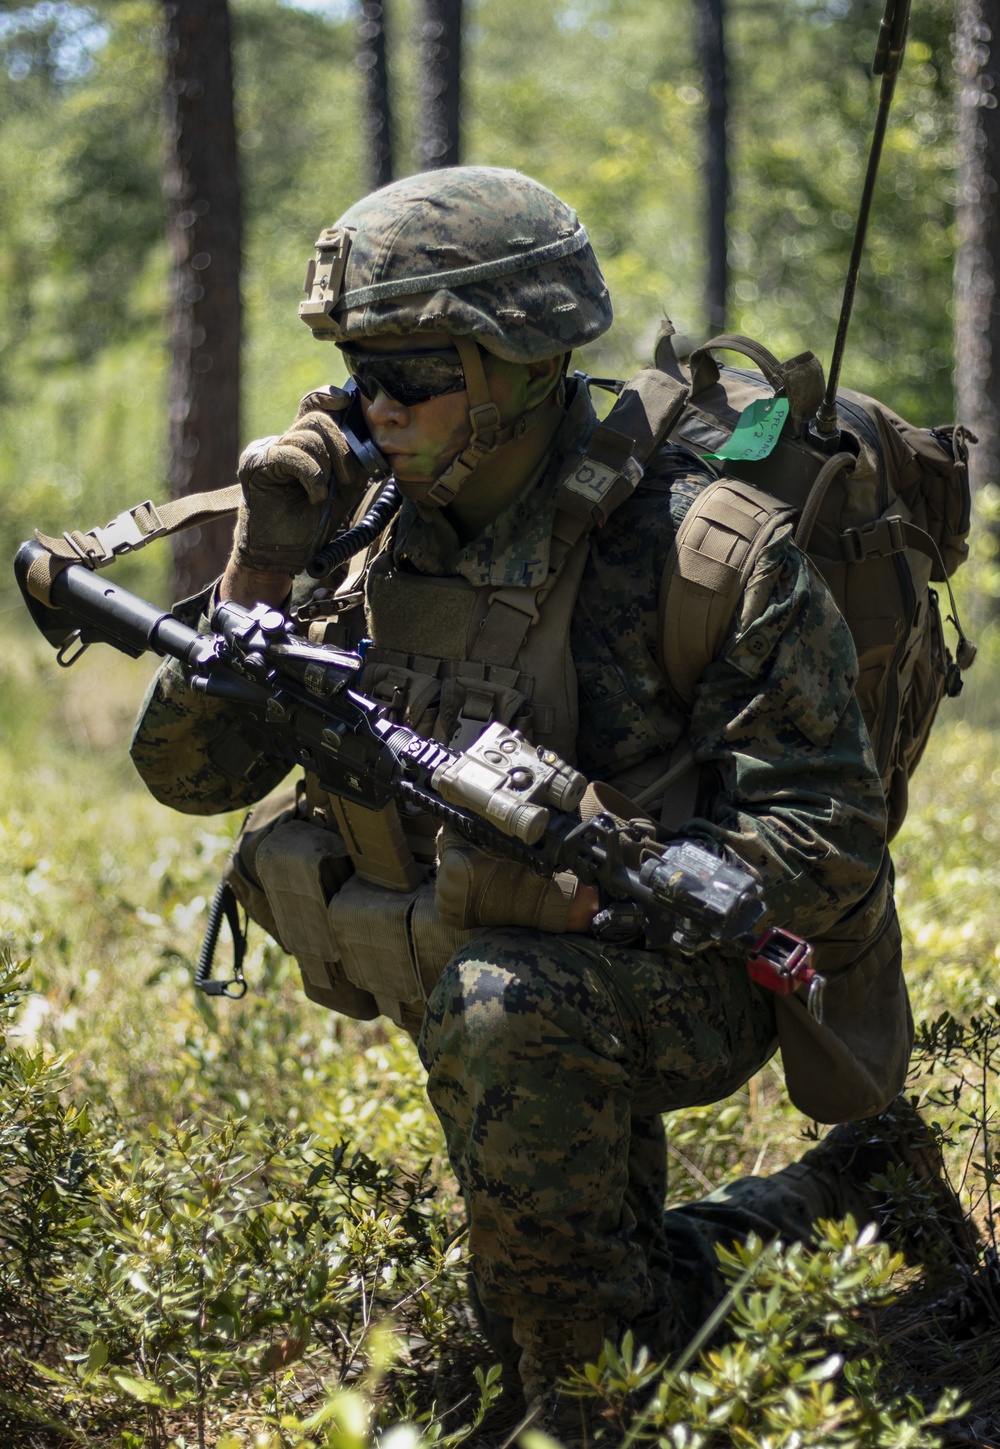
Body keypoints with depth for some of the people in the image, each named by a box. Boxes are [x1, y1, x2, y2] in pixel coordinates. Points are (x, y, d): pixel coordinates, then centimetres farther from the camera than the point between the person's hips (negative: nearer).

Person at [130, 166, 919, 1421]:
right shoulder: (370, 535, -3)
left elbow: (826, 843, -22)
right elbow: (190, 769, -3)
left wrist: (580, 882, -33)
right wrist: (263, 567, -17)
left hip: (683, 974, -7)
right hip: (465, 978, 7)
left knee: (502, 1001, -37)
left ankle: (596, 1393, -21)